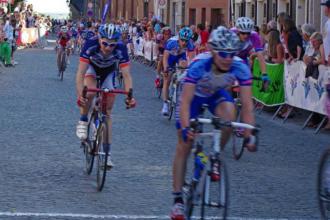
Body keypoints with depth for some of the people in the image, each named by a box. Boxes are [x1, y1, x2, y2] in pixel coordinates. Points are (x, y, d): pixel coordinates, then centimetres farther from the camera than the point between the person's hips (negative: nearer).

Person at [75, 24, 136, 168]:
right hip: (91, 67, -1)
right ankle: (83, 122, -9)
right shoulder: (90, 45, -37)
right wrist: (80, 95, -50)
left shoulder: (120, 49, -34)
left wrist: (129, 96, -47)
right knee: (90, 92, -34)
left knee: (107, 112, -2)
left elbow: (126, 75, -33)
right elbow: (80, 73, -38)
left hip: (108, 72, 1)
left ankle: (107, 152, 2)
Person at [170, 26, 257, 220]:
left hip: (216, 94, 2)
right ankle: (178, 200, 5)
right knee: (184, 146, -5)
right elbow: (185, 102, -40)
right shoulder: (199, 65, -38)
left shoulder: (240, 68, -31)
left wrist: (249, 134, -40)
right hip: (194, 94, -2)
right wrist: (185, 128, -54)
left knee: (229, 113, -33)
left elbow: (247, 104, -31)